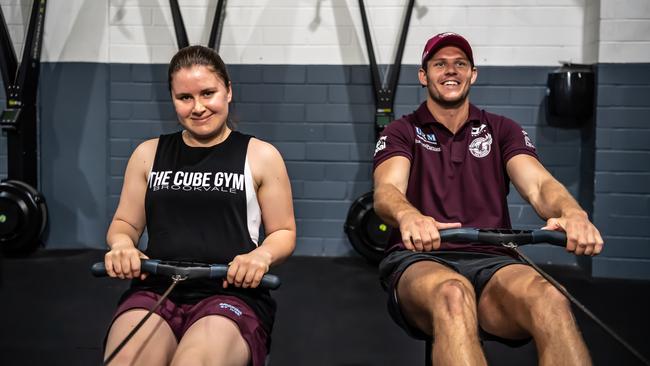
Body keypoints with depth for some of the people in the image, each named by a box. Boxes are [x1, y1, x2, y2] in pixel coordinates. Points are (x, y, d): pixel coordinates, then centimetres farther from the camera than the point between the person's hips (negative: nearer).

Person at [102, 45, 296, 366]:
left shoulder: (260, 156, 8)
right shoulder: (148, 154, 16)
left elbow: (284, 232, 11)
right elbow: (124, 223, 21)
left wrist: (262, 255, -12)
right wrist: (121, 245, -3)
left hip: (232, 293, -2)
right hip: (155, 290, 2)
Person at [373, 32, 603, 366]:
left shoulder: (502, 131, 18)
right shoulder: (402, 132, 12)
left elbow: (538, 183, -1)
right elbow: (387, 190, -9)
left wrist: (572, 213, -27)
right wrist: (409, 217, -37)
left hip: (490, 261, 2)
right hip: (420, 258, -2)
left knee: (550, 301, -35)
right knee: (453, 295, -41)